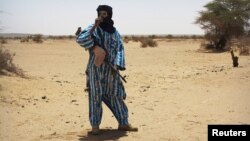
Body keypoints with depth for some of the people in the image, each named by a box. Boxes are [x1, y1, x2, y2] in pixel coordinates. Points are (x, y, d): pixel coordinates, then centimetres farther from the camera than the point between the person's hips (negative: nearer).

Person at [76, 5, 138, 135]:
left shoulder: (115, 33, 10)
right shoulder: (93, 29, -4)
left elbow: (120, 49, 3)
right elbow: (80, 39, -20)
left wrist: (117, 65, -12)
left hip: (111, 69, 4)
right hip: (96, 69, -4)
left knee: (116, 95, 8)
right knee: (95, 96, -1)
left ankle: (123, 123, 17)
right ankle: (95, 125, 8)